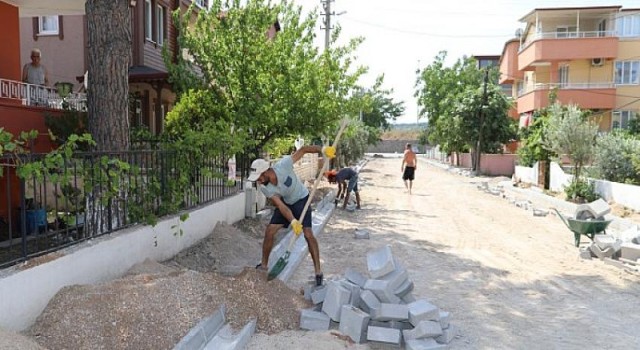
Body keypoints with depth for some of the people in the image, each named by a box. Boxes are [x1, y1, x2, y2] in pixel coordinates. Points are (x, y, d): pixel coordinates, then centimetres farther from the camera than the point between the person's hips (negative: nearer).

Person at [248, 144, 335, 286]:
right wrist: (293, 221, -39)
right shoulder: (264, 188, -22)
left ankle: (318, 272, -6)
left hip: (301, 199, -3)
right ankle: (263, 265, 18)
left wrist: (323, 150, -38)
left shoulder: (283, 165, -33)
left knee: (308, 234, -14)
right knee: (269, 232, -2)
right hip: (285, 203, 4)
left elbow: (302, 150, -26)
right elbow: (281, 206, -24)